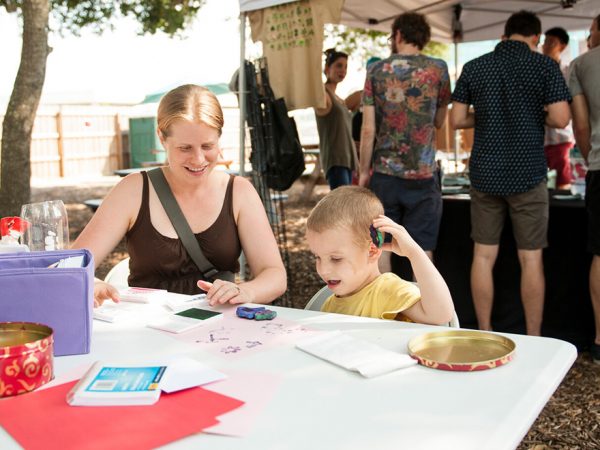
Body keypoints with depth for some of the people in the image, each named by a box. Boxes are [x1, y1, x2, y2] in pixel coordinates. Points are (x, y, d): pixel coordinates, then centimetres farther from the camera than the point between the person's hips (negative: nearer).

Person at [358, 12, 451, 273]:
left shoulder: (376, 71, 0)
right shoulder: (437, 69, 0)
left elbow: (368, 129, -4)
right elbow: (439, 121, 9)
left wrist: (364, 171, 4)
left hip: (384, 172, 0)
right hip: (423, 173, 0)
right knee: (422, 249, 6)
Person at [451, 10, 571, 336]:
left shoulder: (474, 68, 4)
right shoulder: (545, 66, -4)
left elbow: (456, 120, 4)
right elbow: (561, 119, -10)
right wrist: (538, 115, 10)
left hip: (485, 174, 3)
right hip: (527, 174, -2)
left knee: (483, 256, 9)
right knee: (531, 259, 6)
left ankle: (484, 335, 16)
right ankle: (533, 340, 13)